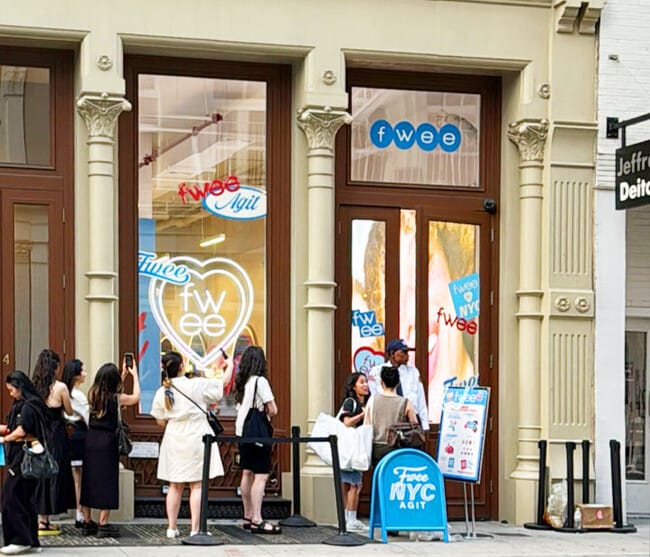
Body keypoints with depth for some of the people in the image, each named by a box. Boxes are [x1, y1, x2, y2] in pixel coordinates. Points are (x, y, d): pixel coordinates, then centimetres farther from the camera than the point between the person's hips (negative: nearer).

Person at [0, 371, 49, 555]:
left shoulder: (29, 406, -13)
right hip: (21, 457, 10)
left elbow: (21, 431, -17)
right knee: (25, 498, 11)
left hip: (25, 457, -10)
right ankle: (32, 540, 15)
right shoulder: (20, 405, 17)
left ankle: (20, 540, -4)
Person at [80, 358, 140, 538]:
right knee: (106, 481, 1)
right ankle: (103, 525, 2)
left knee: (88, 480, 11)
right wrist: (134, 375, 23)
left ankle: (87, 522, 16)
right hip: (107, 442, -5)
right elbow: (136, 397, 12)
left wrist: (123, 374, 32)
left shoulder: (93, 395, 4)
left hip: (90, 440, 5)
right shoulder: (117, 398, -9)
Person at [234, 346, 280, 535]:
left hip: (242, 432, 8)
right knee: (261, 476, -9)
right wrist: (267, 414, 6)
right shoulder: (260, 381, -13)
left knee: (247, 474, 13)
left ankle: (248, 517, 20)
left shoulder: (241, 382, 9)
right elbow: (273, 410, -14)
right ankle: (257, 521, -14)